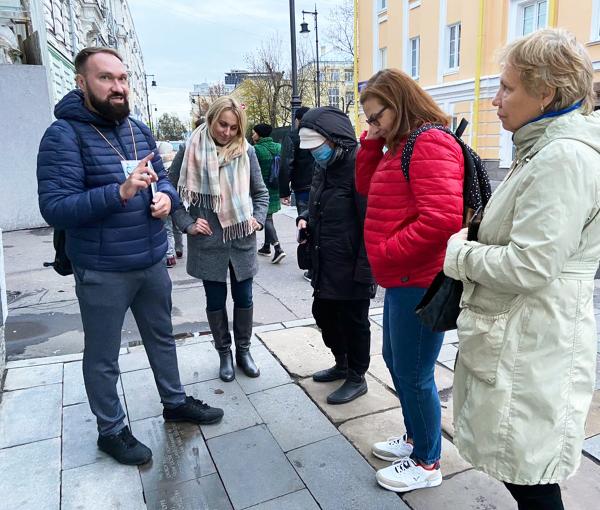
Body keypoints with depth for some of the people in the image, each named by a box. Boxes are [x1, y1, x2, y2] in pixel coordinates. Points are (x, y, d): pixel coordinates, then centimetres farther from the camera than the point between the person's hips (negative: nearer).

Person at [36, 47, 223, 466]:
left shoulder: (139, 130, 6)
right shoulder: (64, 135, -14)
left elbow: (164, 179, 12)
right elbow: (55, 208, -21)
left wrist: (166, 197, -12)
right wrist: (121, 192, -33)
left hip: (153, 262, 7)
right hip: (101, 272, -6)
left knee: (162, 338, 22)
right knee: (103, 357, 11)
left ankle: (175, 402, 43)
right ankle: (112, 430, 33)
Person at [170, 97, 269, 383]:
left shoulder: (246, 151, -1)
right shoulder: (191, 151, -6)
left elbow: (260, 192, 10)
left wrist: (258, 219, -3)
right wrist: (187, 224, -7)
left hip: (242, 240, 2)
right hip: (208, 243, -1)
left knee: (243, 298, 11)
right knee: (216, 300, 11)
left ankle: (243, 351, 32)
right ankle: (224, 354, 30)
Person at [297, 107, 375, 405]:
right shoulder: (324, 166, 9)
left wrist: (364, 268, -22)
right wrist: (305, 218, 3)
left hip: (352, 266, -9)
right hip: (325, 264, 9)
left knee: (353, 321, 8)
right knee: (324, 313, 19)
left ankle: (356, 378, 29)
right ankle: (342, 364, 43)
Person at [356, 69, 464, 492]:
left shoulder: (430, 144, -17)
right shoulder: (401, 145, 15)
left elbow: (442, 218, -27)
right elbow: (368, 189, 18)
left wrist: (385, 254, -19)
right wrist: (372, 143, 5)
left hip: (420, 280, -10)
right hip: (403, 278, 10)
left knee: (414, 374, 4)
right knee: (396, 361, 21)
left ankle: (427, 463, 26)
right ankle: (417, 437, 41)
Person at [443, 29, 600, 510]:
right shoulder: (547, 149, 13)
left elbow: (528, 265, -24)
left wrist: (461, 254, -9)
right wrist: (473, 245, 5)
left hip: (532, 348, -10)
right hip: (518, 339, 10)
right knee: (521, 468, 23)